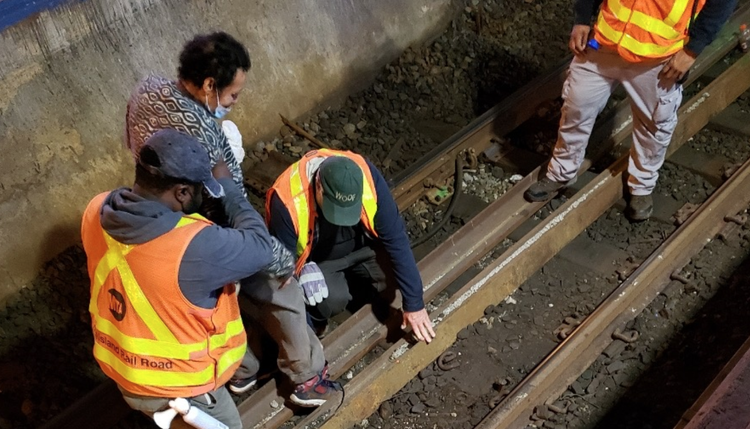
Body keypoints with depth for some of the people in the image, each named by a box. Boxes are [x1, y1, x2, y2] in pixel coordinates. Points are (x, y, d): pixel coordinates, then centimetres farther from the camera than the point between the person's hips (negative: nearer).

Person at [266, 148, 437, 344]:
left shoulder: (367, 177, -30)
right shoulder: (288, 202, -36)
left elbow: (396, 239, -23)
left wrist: (414, 303, -21)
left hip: (360, 246, 4)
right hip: (314, 260, -3)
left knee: (394, 271, -21)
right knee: (333, 299, -30)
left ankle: (351, 281, 8)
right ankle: (314, 315, 3)